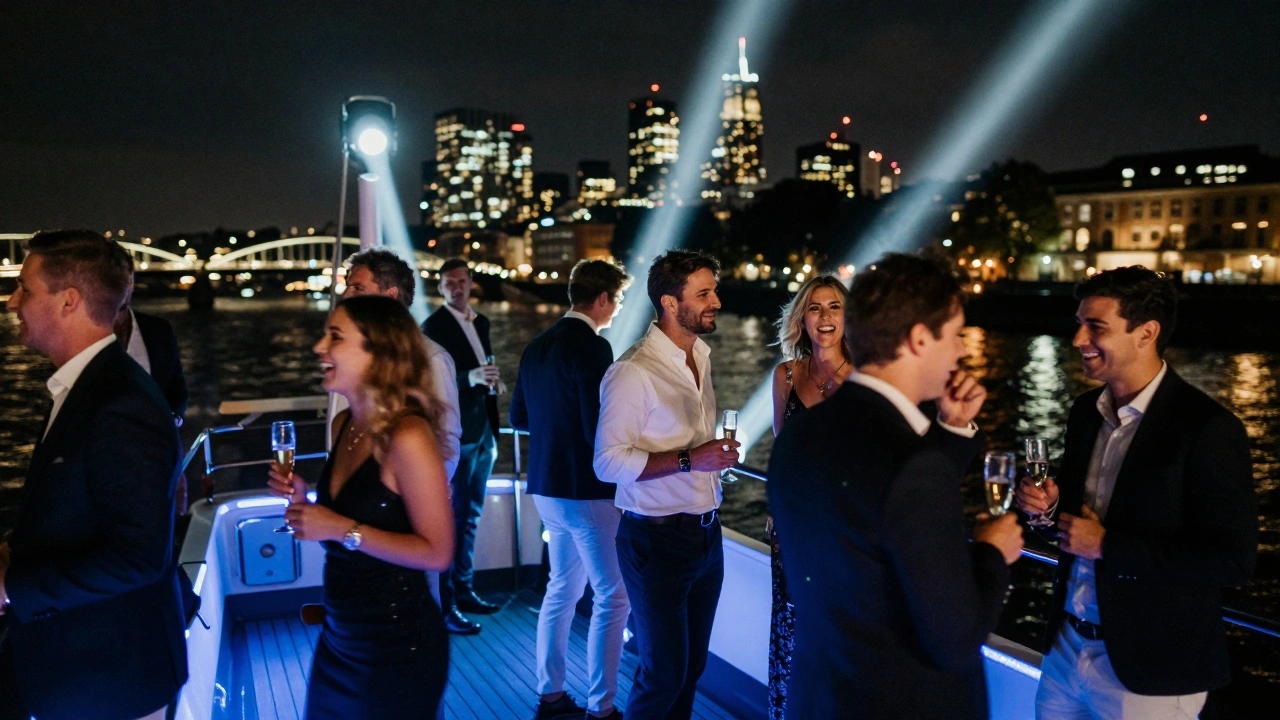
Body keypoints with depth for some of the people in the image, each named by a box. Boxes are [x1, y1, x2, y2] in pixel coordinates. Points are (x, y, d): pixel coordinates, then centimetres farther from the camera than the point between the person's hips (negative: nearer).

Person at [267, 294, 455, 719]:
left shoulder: (407, 435, -23)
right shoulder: (345, 424, 0)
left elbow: (437, 552, -21)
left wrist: (342, 529, -23)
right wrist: (304, 502, -2)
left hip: (398, 651, -7)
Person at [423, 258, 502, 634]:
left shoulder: (480, 322, 13)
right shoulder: (432, 327, -10)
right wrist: (471, 377, -32)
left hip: (482, 433, 8)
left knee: (471, 515, 16)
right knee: (451, 518, -3)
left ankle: (464, 590, 29)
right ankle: (445, 606, 5)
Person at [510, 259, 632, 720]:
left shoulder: (538, 346, 8)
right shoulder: (593, 348, -17)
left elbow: (518, 417, 14)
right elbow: (599, 430, -22)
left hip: (547, 488, 8)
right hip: (588, 491, -8)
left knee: (562, 588, 19)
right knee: (612, 597, 3)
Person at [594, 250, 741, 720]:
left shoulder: (702, 357, 9)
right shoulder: (634, 372, -18)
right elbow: (608, 462, -22)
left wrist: (718, 455, 7)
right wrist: (689, 460, -26)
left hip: (706, 534, 8)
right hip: (657, 539, -7)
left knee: (693, 664, 17)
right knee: (664, 672, 3)